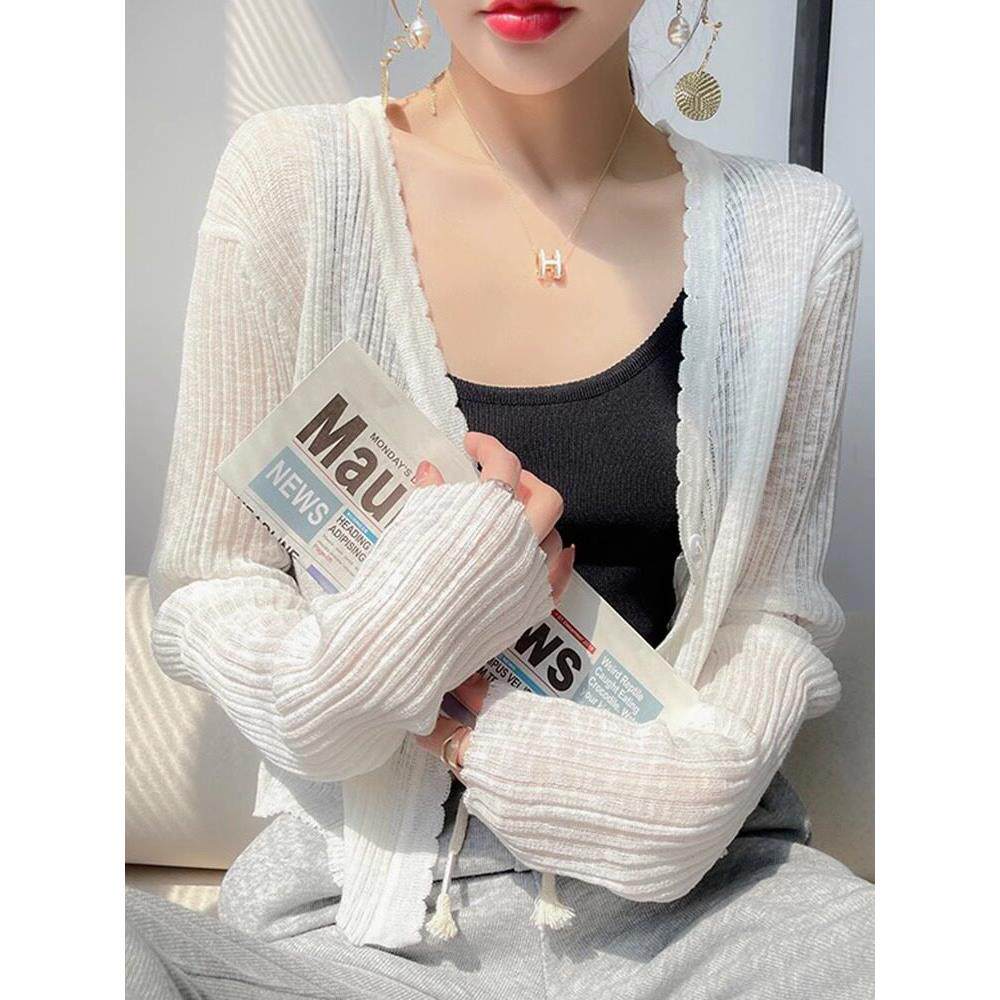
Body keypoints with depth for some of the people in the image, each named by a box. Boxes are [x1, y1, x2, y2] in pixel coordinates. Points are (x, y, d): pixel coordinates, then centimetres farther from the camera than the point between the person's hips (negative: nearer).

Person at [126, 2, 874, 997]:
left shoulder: (793, 230, 2)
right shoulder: (291, 174, -4)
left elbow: (769, 610, 7)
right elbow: (202, 590, 1)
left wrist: (701, 773, -13)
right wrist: (341, 678, -21)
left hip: (690, 881, 1)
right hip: (369, 873, 1)